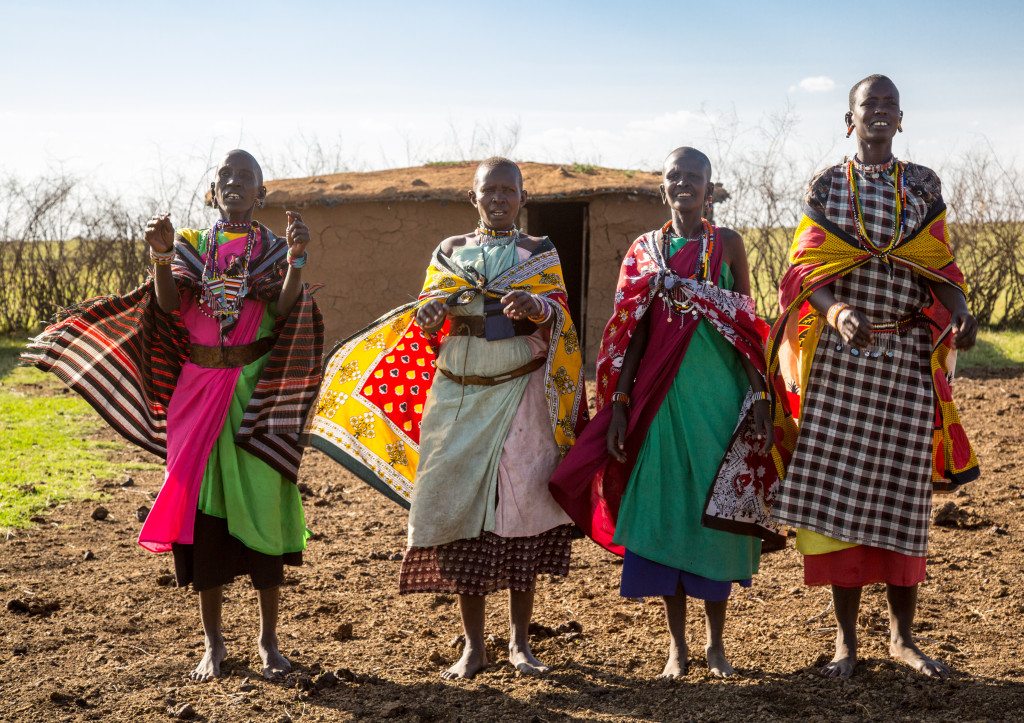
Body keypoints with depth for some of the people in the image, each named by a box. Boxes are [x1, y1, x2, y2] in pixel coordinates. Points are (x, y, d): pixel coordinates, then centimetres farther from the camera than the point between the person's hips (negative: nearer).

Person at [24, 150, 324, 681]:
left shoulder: (273, 247, 4)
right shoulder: (191, 245, 9)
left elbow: (284, 312, -13)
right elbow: (170, 307, -7)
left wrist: (296, 259, -28)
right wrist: (161, 257, -22)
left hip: (257, 392, -2)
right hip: (197, 392, 2)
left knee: (261, 506, -1)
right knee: (201, 505, 3)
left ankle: (268, 639, 11)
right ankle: (213, 641, 14)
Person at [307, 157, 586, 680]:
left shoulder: (540, 253, 7)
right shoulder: (449, 251, 12)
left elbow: (560, 315, -7)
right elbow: (426, 330, 9)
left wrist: (538, 307, -29)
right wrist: (427, 317, -15)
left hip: (520, 394, -2)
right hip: (457, 396, 2)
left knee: (520, 506, -4)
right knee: (460, 506, -2)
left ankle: (520, 642, 8)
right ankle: (473, 646, 8)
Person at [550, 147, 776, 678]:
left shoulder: (727, 245, 5)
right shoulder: (644, 250, 8)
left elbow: (747, 329, 4)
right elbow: (631, 334, 7)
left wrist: (759, 399, -3)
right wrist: (618, 404, 1)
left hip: (720, 395, -1)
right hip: (662, 396, 1)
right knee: (665, 510, 2)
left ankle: (716, 642, 18)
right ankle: (677, 644, 15)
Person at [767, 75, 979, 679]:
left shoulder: (923, 185, 10)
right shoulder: (826, 187, 7)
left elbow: (940, 267, 7)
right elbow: (806, 271, -1)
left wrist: (960, 312, -14)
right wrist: (837, 313, -21)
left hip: (908, 357, 1)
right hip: (839, 357, -1)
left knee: (903, 494, 3)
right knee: (838, 490, -3)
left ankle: (903, 634, 16)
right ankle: (847, 636, 9)